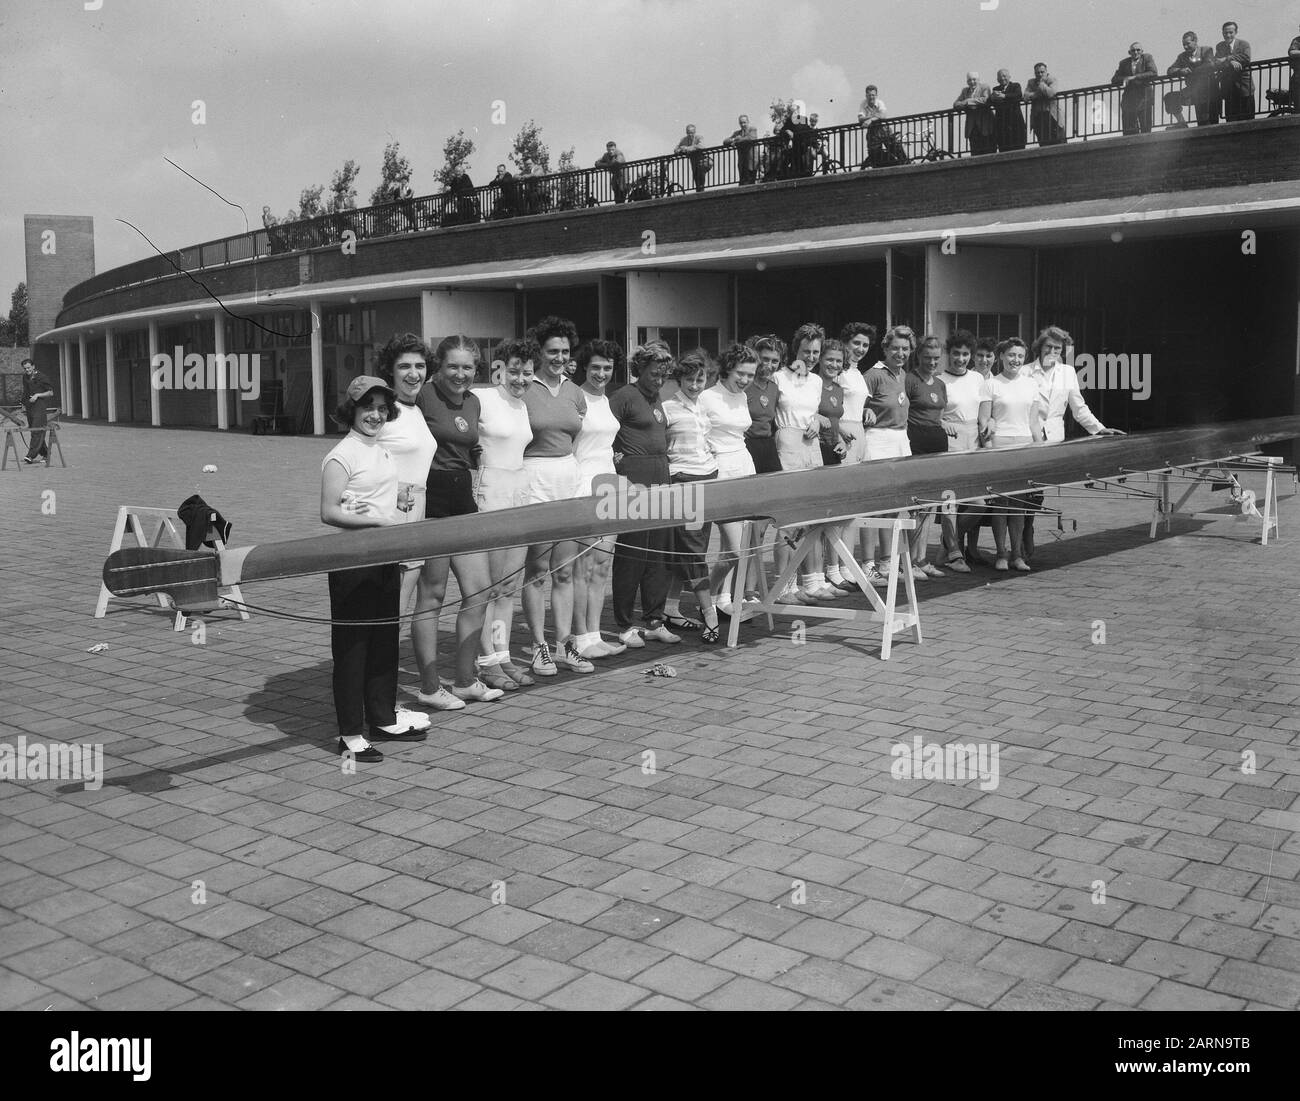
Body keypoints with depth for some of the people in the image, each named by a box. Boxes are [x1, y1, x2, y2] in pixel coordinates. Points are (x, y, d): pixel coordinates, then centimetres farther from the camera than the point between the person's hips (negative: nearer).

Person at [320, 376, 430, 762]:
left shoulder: (383, 452, 14)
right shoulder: (341, 456, -11)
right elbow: (329, 512, -16)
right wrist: (374, 520, -22)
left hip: (384, 556, 8)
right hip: (352, 560, -8)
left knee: (385, 639, 15)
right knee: (351, 645, -3)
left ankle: (383, 718, 28)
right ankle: (350, 736, 3)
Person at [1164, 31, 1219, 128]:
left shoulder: (1206, 50, 1)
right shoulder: (1182, 56, 13)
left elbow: (1210, 65, -16)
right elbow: (1170, 71, 4)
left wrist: (1191, 71, -15)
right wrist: (1180, 71, -16)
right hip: (1193, 90, 4)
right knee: (1169, 97, -12)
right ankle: (1181, 122, -4)